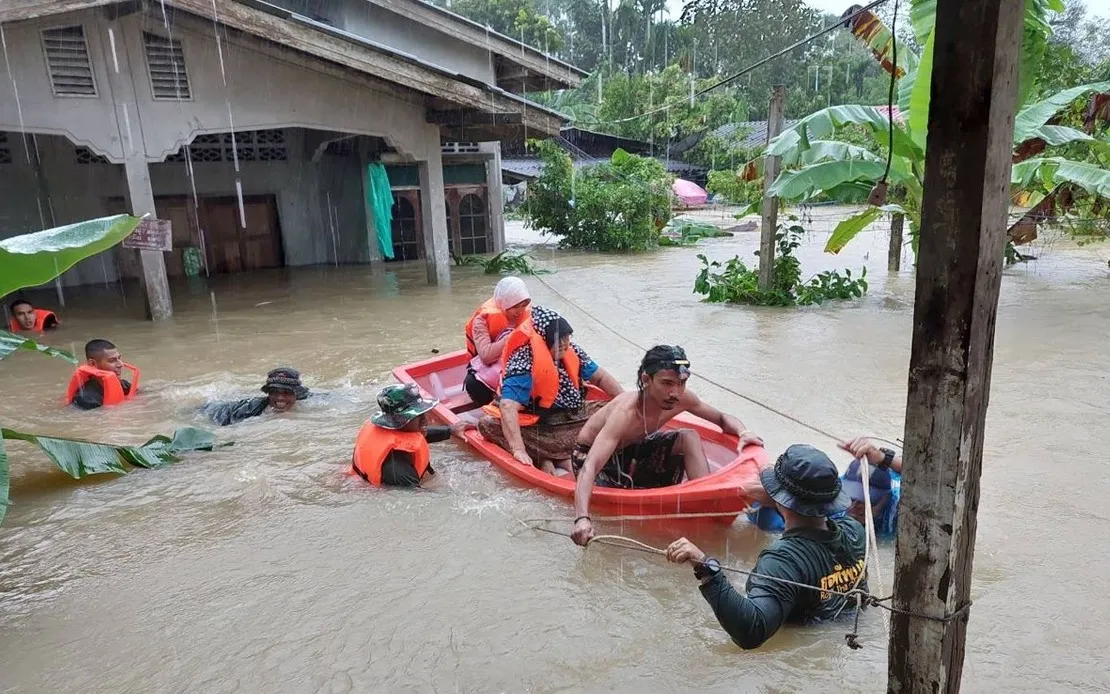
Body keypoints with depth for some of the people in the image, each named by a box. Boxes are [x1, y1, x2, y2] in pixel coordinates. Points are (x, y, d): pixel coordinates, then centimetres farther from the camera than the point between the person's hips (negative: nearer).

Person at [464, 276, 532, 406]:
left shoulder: (525, 313, -5)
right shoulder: (483, 319, -18)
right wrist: (514, 336, -35)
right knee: (473, 384, -35)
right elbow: (486, 355, -31)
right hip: (489, 368, -3)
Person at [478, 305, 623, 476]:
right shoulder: (524, 366, -22)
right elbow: (508, 407, -33)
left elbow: (600, 377, 11)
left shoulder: (571, 352, 0)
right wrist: (519, 450, -42)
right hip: (537, 427, -7)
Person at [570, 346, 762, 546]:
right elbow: (590, 467, -48)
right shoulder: (625, 413, -39)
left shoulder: (682, 399, -20)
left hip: (632, 448, 6)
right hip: (590, 454, -5)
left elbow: (723, 418, -3)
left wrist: (743, 432, -26)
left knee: (689, 438, -13)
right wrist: (582, 519, -63)